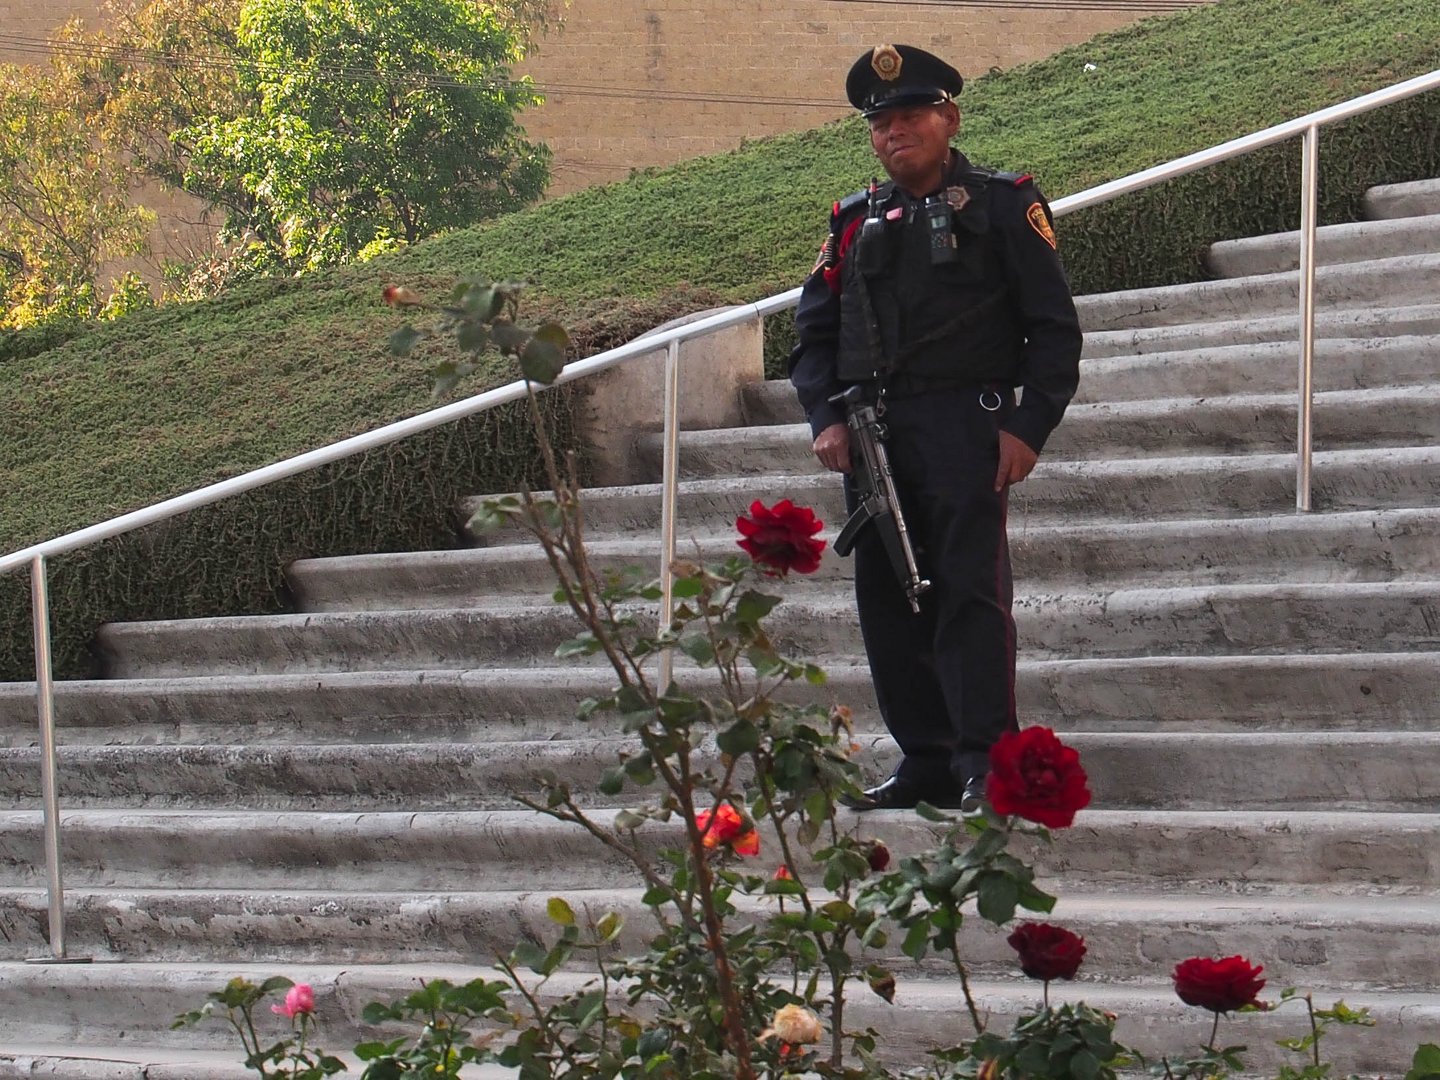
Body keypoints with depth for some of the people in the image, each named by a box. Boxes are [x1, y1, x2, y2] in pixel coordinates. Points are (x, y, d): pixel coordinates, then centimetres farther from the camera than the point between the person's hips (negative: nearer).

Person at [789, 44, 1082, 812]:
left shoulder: (1003, 205, 3)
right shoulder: (856, 222, 16)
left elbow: (1054, 327, 0)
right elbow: (814, 329, 16)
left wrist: (1027, 426, -10)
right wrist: (826, 419, 0)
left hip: (966, 430, -5)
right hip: (873, 434, 5)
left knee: (970, 590, -11)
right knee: (888, 600, 5)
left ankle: (985, 762, -10)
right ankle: (924, 760, 13)